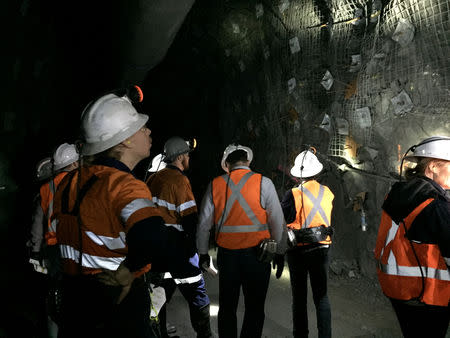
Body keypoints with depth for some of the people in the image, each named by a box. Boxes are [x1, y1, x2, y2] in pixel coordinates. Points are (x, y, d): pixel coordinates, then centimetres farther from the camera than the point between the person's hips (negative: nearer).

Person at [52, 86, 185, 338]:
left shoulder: (69, 182, 1)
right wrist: (128, 270, -23)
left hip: (72, 301, 7)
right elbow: (156, 246, -42)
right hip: (120, 307, -7)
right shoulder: (125, 186, -25)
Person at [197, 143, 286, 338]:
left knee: (227, 307, 15)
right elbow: (277, 222, -3)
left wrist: (203, 253, 17)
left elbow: (203, 224, 5)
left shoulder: (215, 185, 2)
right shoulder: (263, 183, -4)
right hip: (256, 254, -2)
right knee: (254, 309, 10)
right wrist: (280, 253, 7)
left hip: (226, 254, 2)